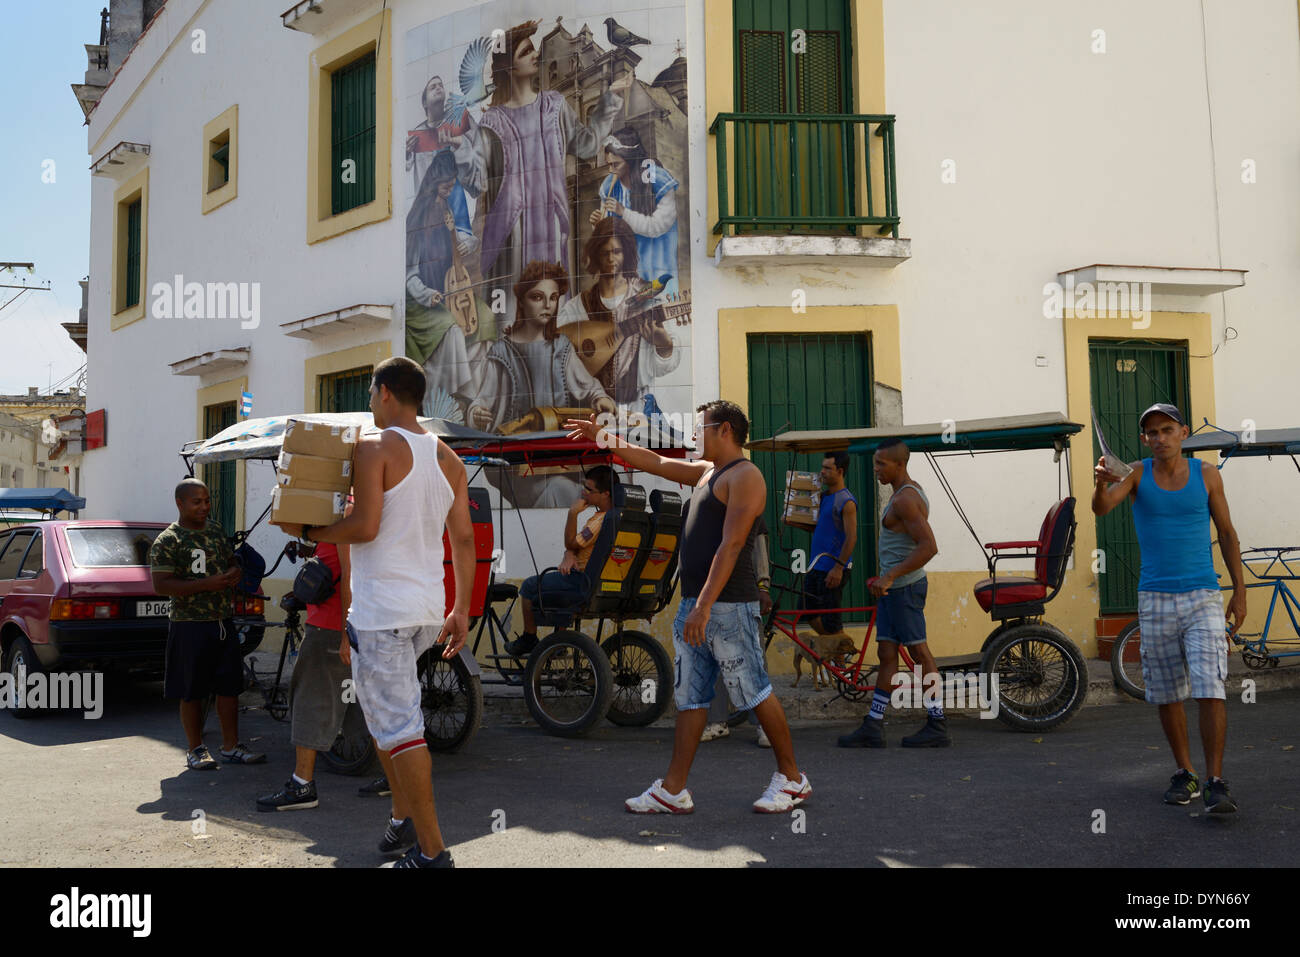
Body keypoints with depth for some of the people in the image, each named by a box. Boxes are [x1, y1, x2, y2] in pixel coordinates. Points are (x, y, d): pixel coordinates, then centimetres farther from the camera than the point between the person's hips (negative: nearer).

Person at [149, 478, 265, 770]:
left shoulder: (216, 531, 12)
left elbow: (232, 561, 24)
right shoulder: (167, 540, -8)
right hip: (189, 625, -6)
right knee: (192, 691, 3)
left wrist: (234, 573, -1)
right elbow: (160, 585, -16)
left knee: (230, 686, 7)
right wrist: (206, 584, -23)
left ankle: (231, 746, 16)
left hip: (223, 622, 6)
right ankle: (195, 749, 15)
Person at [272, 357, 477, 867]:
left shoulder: (374, 447, -8)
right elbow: (463, 540, 10)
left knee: (398, 727, -4)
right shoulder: (448, 458, 12)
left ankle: (432, 850, -2)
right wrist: (461, 610, 14)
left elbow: (365, 526, -18)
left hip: (382, 609, -8)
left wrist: (306, 531, -2)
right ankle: (405, 821, 25)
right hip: (427, 608, 8)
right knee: (385, 714, 23)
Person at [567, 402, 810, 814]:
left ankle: (792, 779, 13)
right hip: (694, 603, 10)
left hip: (728, 605, -9)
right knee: (689, 697, 8)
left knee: (756, 694, -1)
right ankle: (673, 790, 12)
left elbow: (731, 545, -19)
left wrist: (705, 605, -24)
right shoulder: (706, 471, 19)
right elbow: (655, 462, 28)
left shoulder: (745, 476, -10)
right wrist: (603, 438, 27)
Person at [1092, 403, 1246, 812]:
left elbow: (1227, 534, 10)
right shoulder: (1136, 473, 2)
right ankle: (1184, 774, 22)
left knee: (1209, 691, -11)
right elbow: (1101, 508, -17)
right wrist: (1101, 483, -40)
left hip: (1202, 597, -1)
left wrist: (1240, 591, 6)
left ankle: (1216, 782, -6)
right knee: (1167, 695, 8)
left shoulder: (1206, 475, 4)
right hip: (1154, 598, 1)